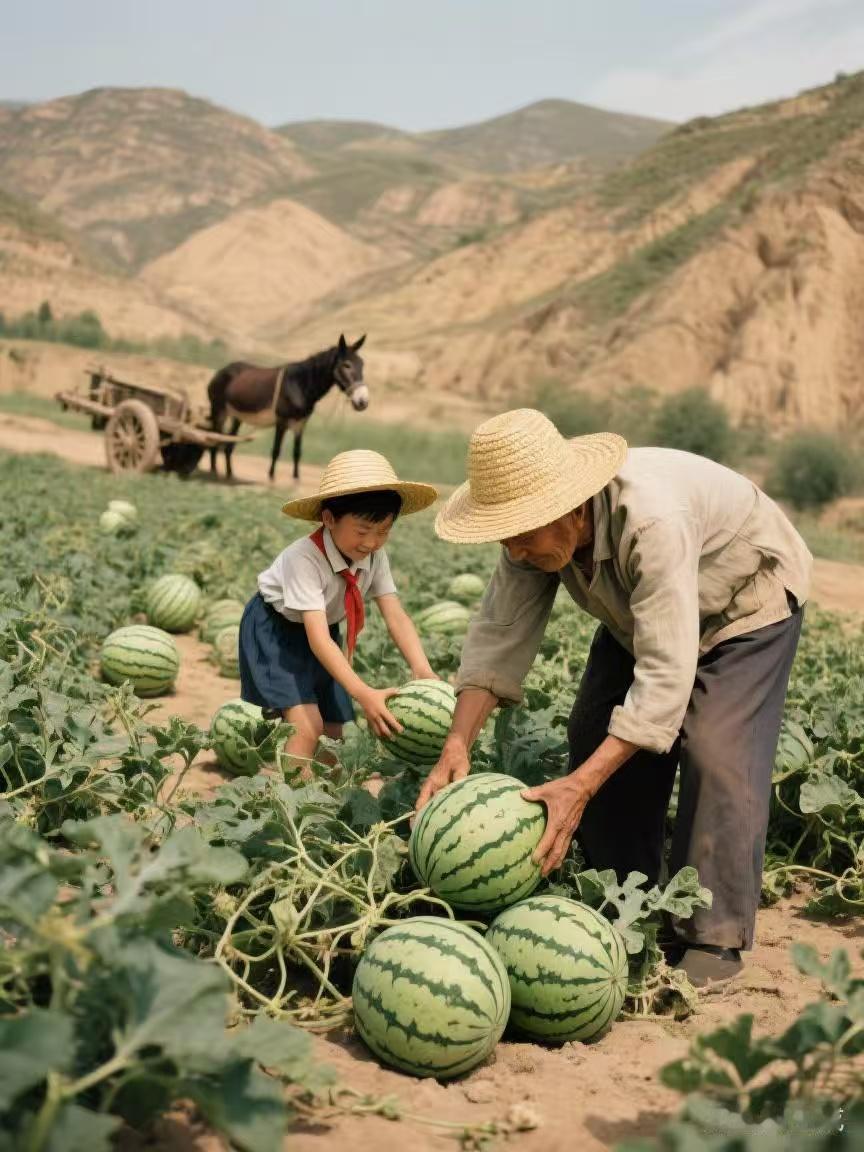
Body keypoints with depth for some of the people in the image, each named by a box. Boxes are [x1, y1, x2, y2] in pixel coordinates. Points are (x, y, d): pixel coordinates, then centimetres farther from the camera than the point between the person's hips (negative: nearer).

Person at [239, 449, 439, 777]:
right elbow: (317, 637, -41)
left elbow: (396, 616, -18)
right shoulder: (305, 558, -35)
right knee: (306, 726, -22)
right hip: (275, 629, -7)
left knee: (332, 732, 5)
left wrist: (422, 670, -36)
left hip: (323, 632, 7)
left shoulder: (375, 556, -15)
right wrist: (363, 694, -51)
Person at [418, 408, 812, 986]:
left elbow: (666, 676, -46)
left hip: (747, 602, -7)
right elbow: (499, 634, -20)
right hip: (638, 612, 7)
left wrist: (579, 786, -50)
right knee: (596, 737, 0)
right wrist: (457, 745, -31)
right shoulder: (536, 519, -23)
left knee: (716, 753, -20)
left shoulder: (651, 522, -45)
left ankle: (713, 938, -6)